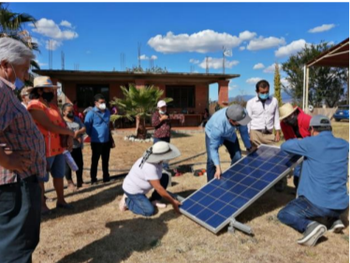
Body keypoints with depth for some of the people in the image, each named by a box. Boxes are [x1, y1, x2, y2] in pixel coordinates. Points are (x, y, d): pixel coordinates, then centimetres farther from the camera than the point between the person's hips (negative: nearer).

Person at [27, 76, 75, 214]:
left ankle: (60, 200, 30)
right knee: (41, 179, 7)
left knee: (59, 176, 17)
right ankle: (41, 204, 20)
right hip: (44, 150, -8)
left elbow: (62, 122, 10)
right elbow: (50, 126, -23)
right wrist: (70, 132, -11)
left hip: (58, 148, 8)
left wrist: (69, 136, -9)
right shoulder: (35, 106, -15)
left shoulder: (52, 105, 12)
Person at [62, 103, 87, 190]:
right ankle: (70, 182, 17)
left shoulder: (77, 119, 11)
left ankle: (80, 181, 24)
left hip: (78, 146, 6)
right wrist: (75, 136, -18)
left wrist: (78, 132, -16)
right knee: (68, 165, 4)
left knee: (80, 164, 11)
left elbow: (84, 129, 5)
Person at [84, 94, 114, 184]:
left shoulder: (107, 112, 6)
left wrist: (111, 139, 15)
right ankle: (93, 179, 18)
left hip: (106, 141, 6)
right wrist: (93, 136, 3)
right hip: (96, 142, -5)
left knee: (106, 160, 15)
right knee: (95, 161, 6)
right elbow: (87, 127, -9)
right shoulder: (91, 113, -14)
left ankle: (106, 177, 28)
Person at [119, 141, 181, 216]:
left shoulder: (157, 160, -10)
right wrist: (173, 201, -24)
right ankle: (127, 201, 1)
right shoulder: (149, 168, -36)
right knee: (150, 211, -18)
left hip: (141, 187, 8)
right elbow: (159, 188, -32)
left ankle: (153, 201, 5)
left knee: (165, 177, -4)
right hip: (132, 191, -8)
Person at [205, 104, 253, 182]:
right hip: (212, 134, -4)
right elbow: (213, 147, -35)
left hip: (229, 134, 5)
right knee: (211, 160, -16)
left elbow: (244, 131, -12)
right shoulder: (218, 125, -46)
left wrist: (249, 147, -2)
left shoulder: (241, 115, -34)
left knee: (237, 157, 0)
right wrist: (218, 167, -39)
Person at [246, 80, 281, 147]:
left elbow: (276, 118, 12)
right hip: (255, 133, -2)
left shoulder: (274, 101, 6)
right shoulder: (250, 102, -1)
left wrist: (277, 133, 8)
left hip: (269, 134, 2)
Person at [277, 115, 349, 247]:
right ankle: (334, 219, 14)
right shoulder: (344, 145, 5)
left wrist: (299, 142, 22)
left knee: (284, 215, 10)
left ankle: (309, 225, -16)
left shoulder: (311, 143, -12)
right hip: (341, 205, 7)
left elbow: (285, 146, 0)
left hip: (318, 203, -6)